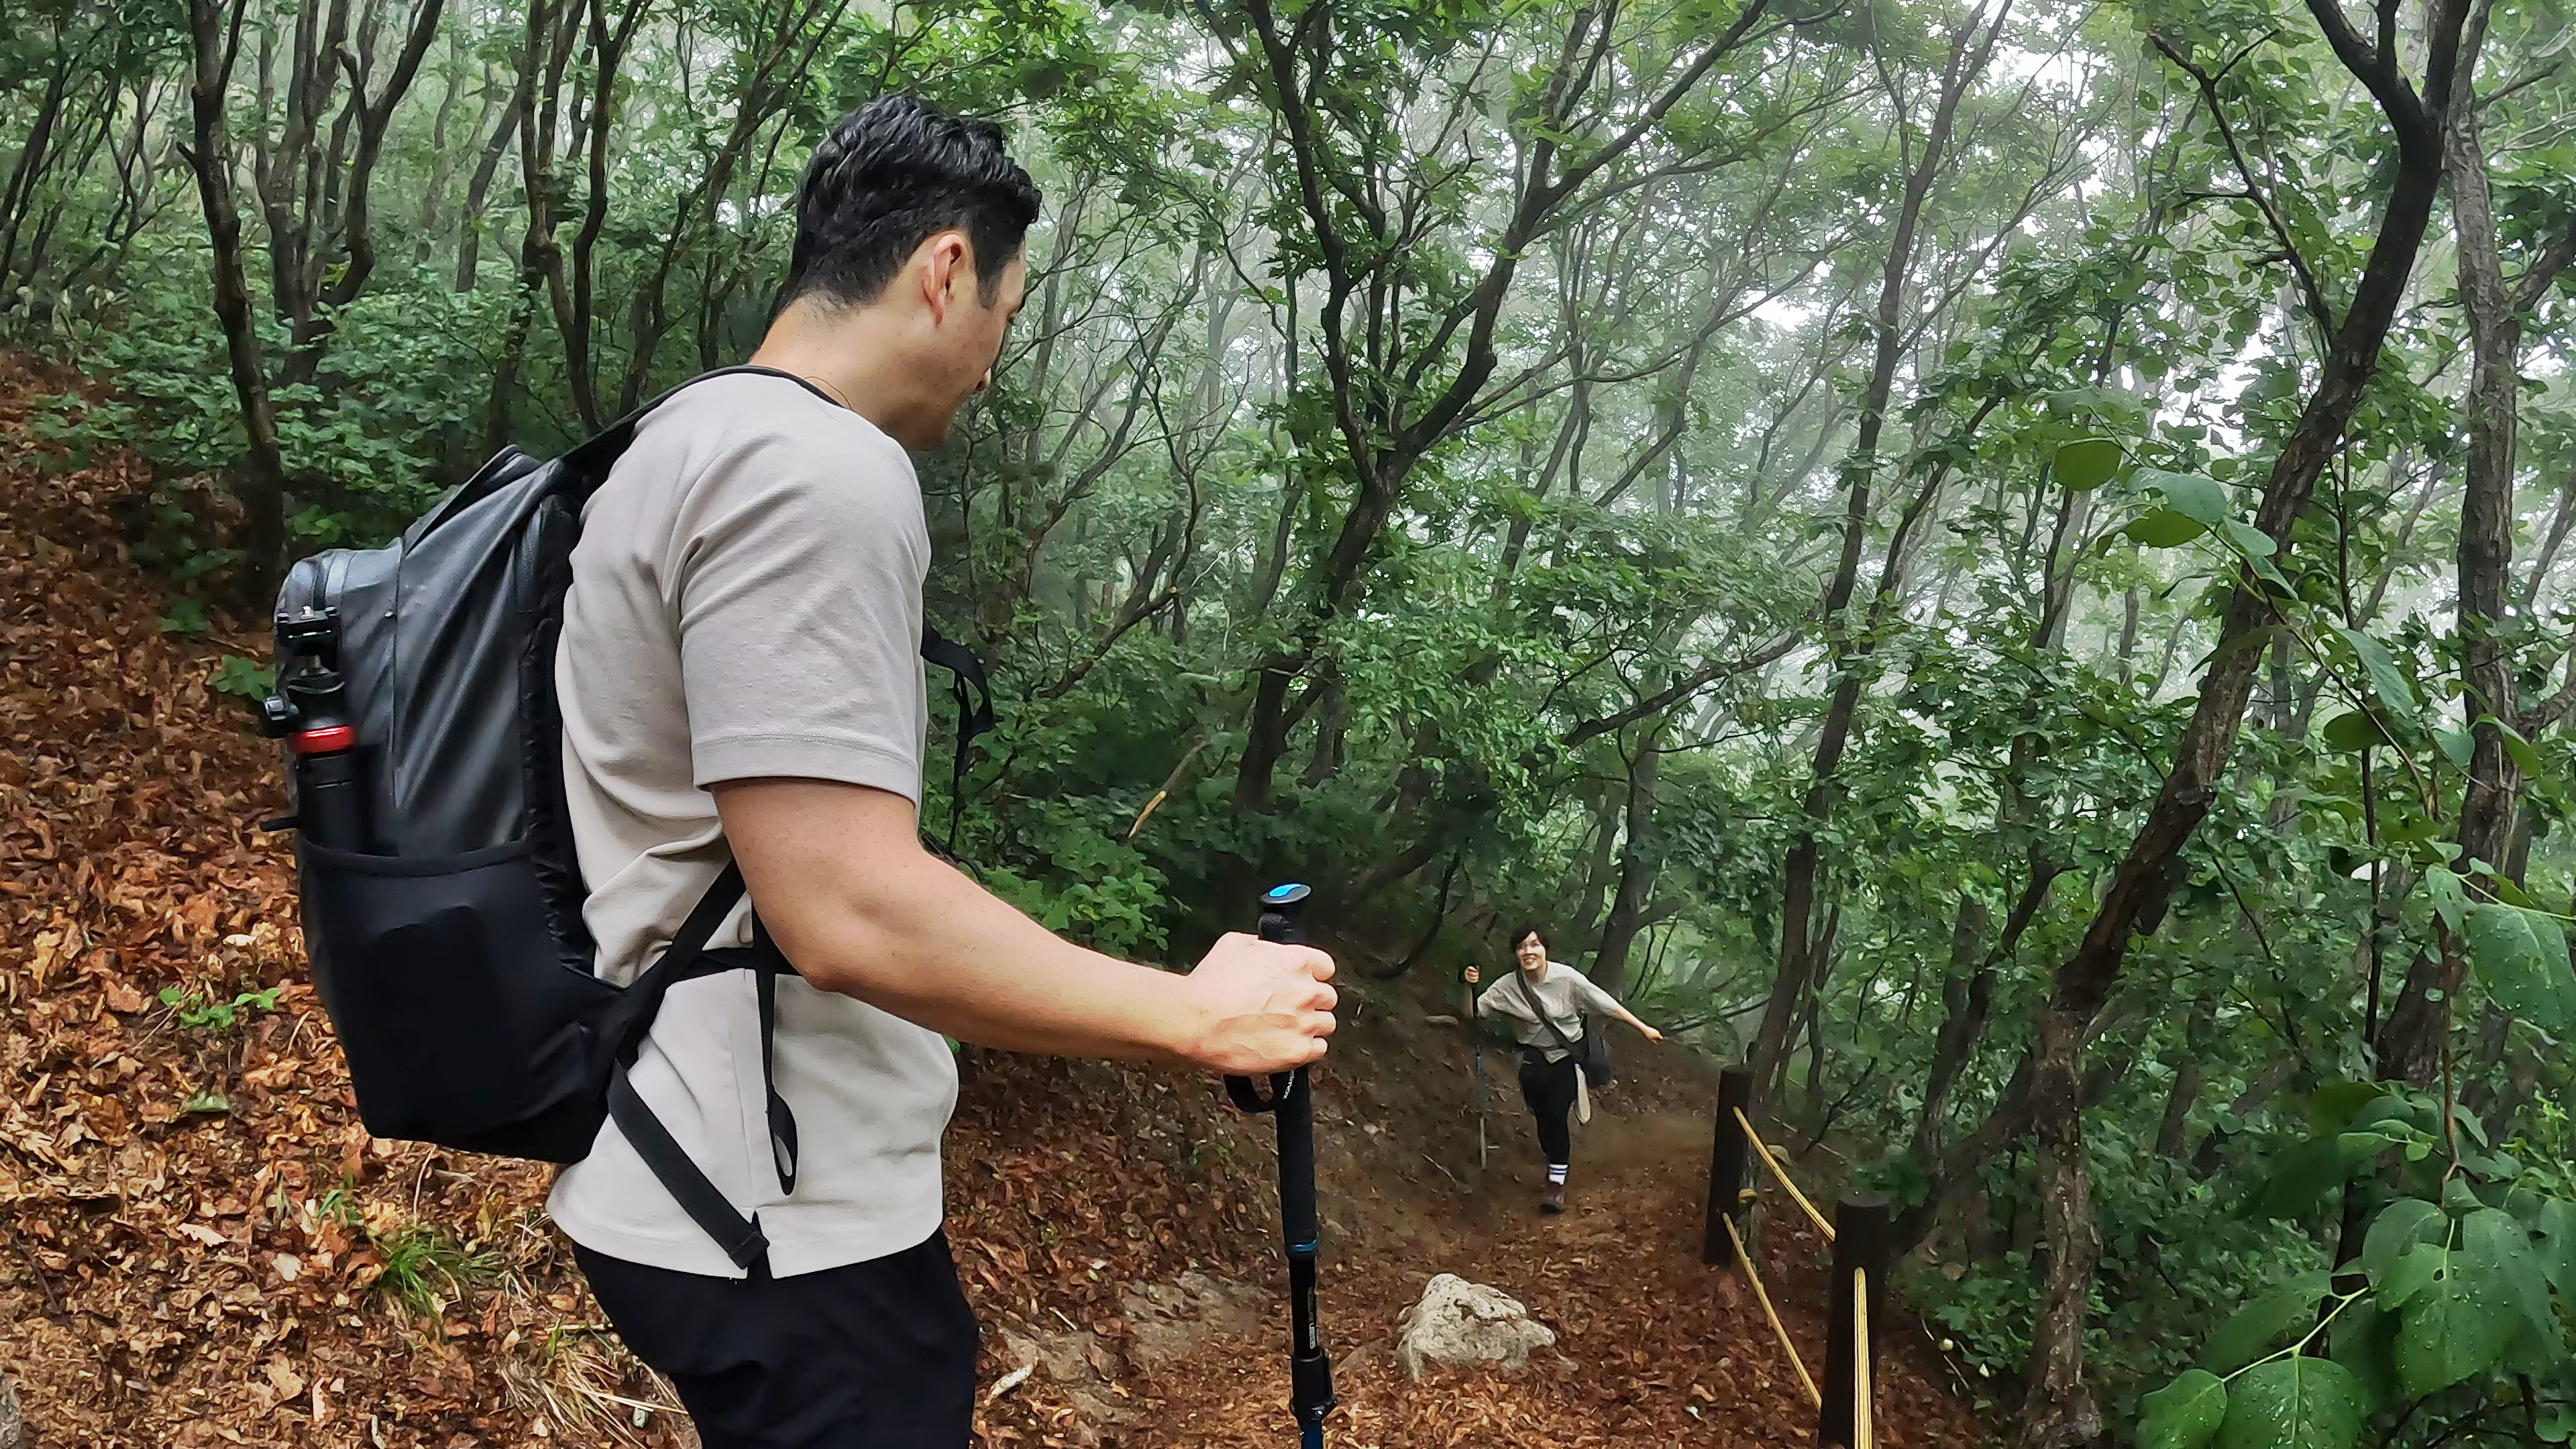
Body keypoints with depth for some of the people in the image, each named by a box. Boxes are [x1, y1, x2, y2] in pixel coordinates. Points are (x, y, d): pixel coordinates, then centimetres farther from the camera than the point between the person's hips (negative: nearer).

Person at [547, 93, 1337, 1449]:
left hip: (695, 1175, 10)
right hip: (780, 1217, -10)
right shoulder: (819, 470, -21)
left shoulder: (691, 442, 12)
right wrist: (1202, 1016, -19)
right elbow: (853, 914, -28)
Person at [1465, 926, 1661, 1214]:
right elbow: (1473, 1013, -10)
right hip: (1535, 1053, 3)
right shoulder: (1508, 986, -10)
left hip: (1569, 1052, -3)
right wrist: (1470, 987, -28)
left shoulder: (1567, 978, -16)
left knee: (1555, 1112, -18)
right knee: (1531, 1078, -26)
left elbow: (1608, 1005, -10)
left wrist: (1644, 1029, -7)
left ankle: (1557, 1182, -7)